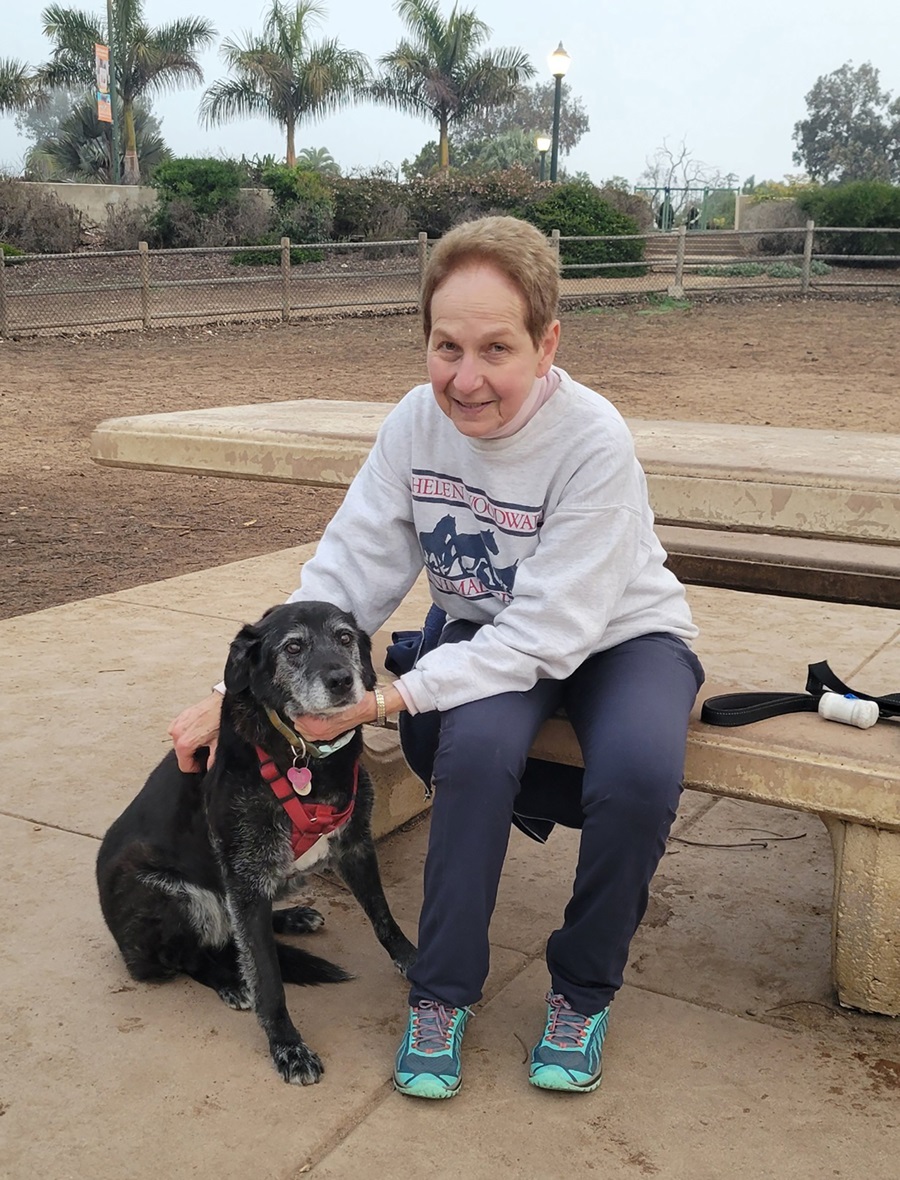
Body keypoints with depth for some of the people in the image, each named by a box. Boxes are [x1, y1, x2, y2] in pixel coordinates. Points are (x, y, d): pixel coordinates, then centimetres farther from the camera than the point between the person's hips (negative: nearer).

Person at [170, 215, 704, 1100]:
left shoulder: (592, 440, -28)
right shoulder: (416, 422, -15)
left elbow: (547, 632, -29)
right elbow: (344, 576, -12)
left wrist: (392, 697, -35)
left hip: (618, 633, -2)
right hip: (489, 636, 3)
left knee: (638, 772, -32)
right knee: (477, 745, -31)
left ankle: (584, 990, -3)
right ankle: (441, 990, -8)